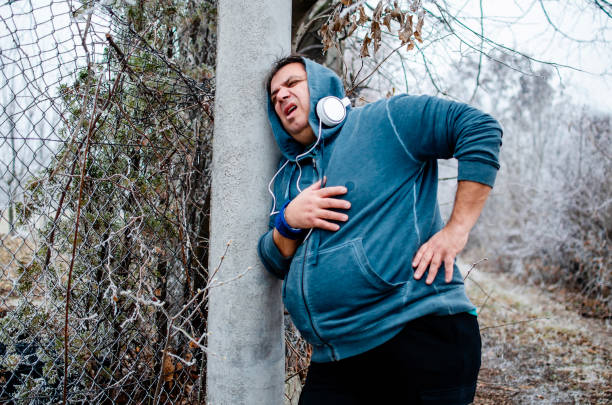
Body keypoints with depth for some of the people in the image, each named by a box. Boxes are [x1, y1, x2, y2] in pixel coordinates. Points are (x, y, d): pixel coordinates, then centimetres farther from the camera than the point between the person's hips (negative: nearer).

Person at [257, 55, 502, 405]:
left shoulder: (386, 120, -2)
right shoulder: (287, 178, 17)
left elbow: (480, 128, -8)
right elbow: (276, 264, 16)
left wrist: (457, 229, -14)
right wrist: (289, 222, -7)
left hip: (421, 336, -5)